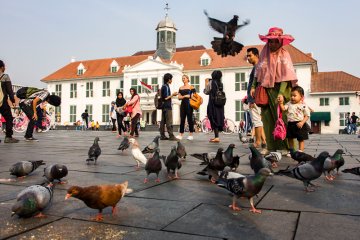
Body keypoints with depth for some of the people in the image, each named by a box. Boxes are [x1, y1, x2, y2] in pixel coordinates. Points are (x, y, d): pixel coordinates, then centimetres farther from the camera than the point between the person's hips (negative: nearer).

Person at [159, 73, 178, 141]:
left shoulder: (164, 86, 15)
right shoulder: (166, 87, -13)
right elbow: (166, 98, -19)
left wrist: (172, 95, 16)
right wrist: (172, 95, -8)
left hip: (164, 106, 10)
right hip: (167, 107, -10)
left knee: (163, 121, 8)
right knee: (169, 122, -9)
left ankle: (162, 136, 10)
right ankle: (171, 136, -8)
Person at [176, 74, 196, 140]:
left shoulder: (191, 87, 1)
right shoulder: (181, 88, 15)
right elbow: (179, 97, 7)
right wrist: (184, 96, -9)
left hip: (189, 104, -5)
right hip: (183, 104, 5)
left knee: (189, 119, -2)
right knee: (182, 119, 3)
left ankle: (191, 135, 3)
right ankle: (180, 135, 4)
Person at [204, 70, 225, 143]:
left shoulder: (211, 82, -6)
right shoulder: (220, 83, 10)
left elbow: (206, 92, 0)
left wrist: (206, 83, 11)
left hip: (213, 103, -6)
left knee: (214, 119, -5)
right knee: (219, 119, 11)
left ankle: (217, 137, -10)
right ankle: (216, 136, 17)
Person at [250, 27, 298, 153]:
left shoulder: (284, 54, -3)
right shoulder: (264, 54, 12)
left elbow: (285, 76, -12)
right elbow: (258, 73, 16)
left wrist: (281, 93, -22)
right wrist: (253, 86, 5)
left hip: (277, 89, -4)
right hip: (264, 89, 4)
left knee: (280, 118, -7)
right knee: (267, 118, 2)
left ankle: (283, 147, -1)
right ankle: (271, 147, 7)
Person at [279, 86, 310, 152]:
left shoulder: (303, 106, -8)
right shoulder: (289, 104, 6)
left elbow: (306, 116, -7)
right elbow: (283, 109, 0)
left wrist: (302, 122, -19)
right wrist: (281, 103, -14)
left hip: (299, 125, -5)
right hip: (290, 124, 5)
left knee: (301, 139, 4)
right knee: (290, 138, 15)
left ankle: (300, 152, 11)